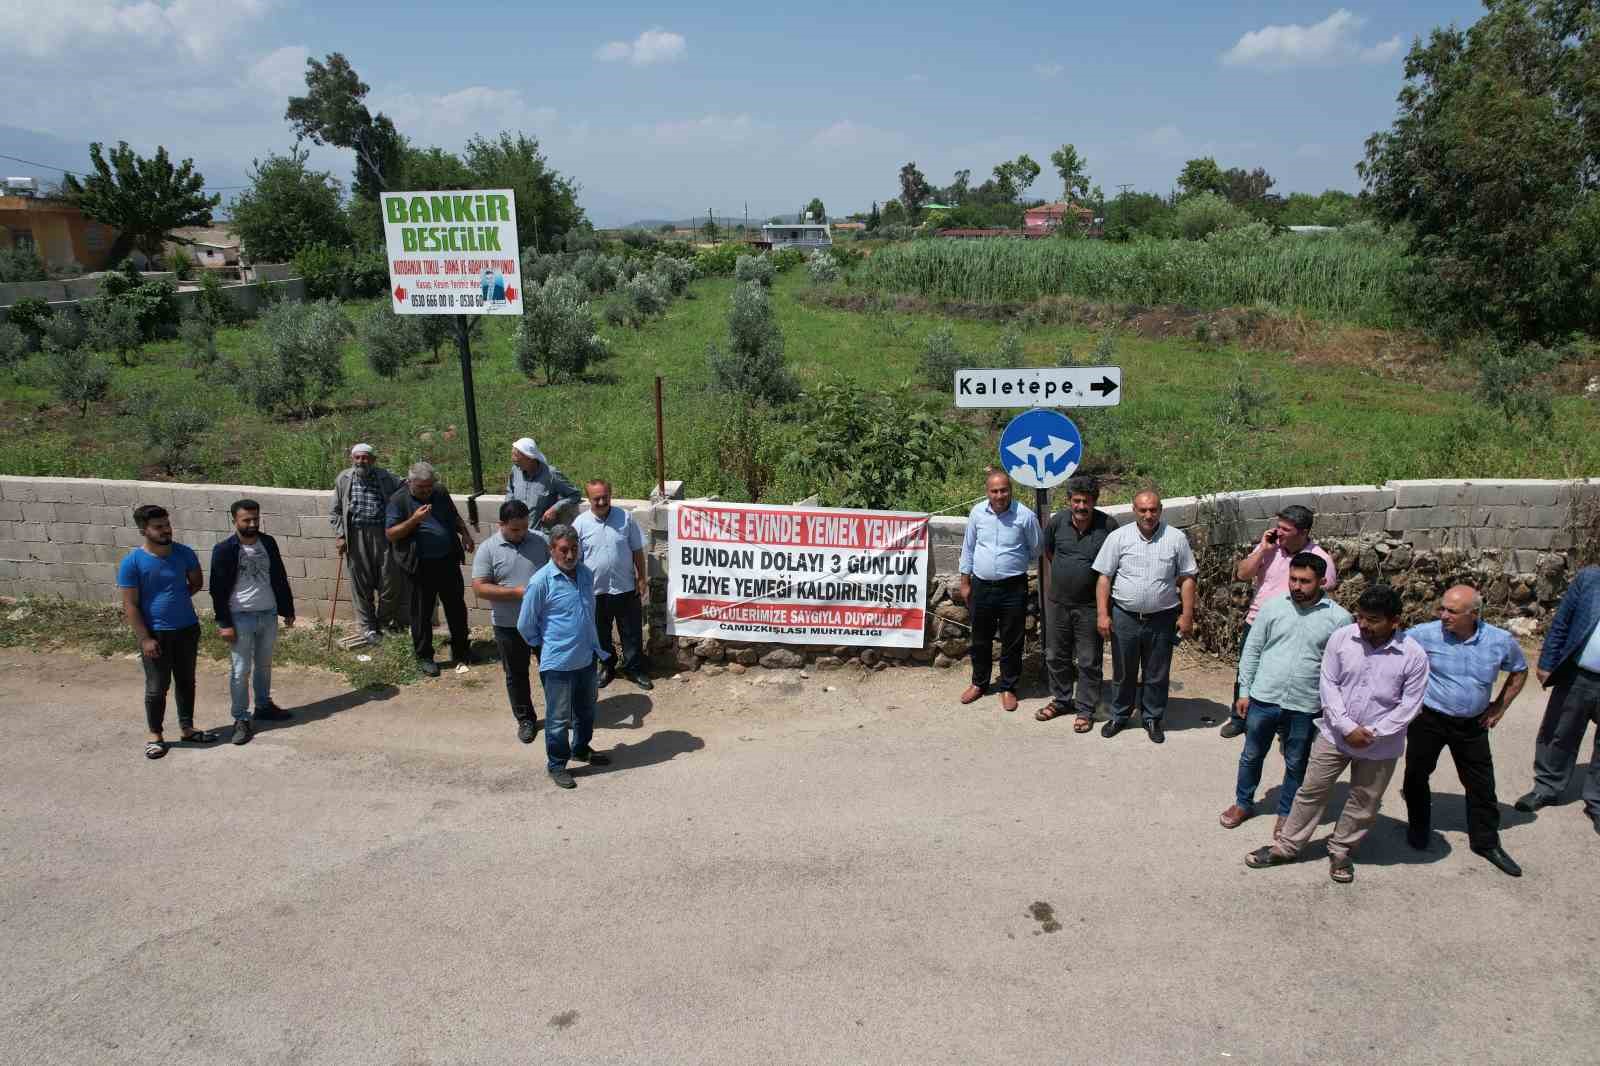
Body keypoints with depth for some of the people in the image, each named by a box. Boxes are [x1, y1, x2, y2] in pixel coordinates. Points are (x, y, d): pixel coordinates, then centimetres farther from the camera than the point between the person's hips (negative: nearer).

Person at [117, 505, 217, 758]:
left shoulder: (185, 553, -4)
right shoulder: (132, 562, -15)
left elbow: (196, 583, 13)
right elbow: (130, 605, -12)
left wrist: (172, 598, 2)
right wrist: (145, 638, -14)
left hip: (188, 629, 4)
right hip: (155, 634, -4)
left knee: (186, 682, 15)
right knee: (157, 687, 6)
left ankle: (187, 729, 30)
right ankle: (155, 735, 23)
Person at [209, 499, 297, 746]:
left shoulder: (268, 543, 3)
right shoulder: (224, 550, -12)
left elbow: (280, 578, 10)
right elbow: (218, 590, -11)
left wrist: (288, 610, 11)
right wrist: (224, 623, -14)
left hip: (268, 614, 5)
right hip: (240, 618, -4)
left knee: (264, 665, 18)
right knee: (240, 671, 2)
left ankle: (264, 706, 33)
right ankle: (241, 719, 11)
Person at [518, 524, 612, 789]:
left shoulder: (586, 574, 1)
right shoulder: (541, 582, -18)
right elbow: (525, 625, -9)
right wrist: (545, 646, 3)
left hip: (586, 658, 6)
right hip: (558, 663, -6)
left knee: (586, 711, 23)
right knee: (558, 717, 7)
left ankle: (581, 749, 44)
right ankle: (556, 764, 25)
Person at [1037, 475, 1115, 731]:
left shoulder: (1108, 525, -14)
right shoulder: (1057, 522, -7)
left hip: (1090, 606, -3)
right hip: (1057, 602, 3)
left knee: (1089, 662, 6)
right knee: (1056, 656, 16)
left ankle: (1086, 710, 20)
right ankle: (1061, 700, 34)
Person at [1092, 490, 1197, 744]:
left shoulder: (1176, 539, -2)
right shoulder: (1118, 537, -4)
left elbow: (1187, 579, 2)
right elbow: (1104, 577, -2)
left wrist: (1187, 615, -2)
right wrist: (1102, 614, -7)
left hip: (1162, 618, 0)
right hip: (1125, 617, 0)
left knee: (1157, 674, 12)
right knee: (1123, 672, 13)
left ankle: (1153, 718, 29)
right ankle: (1119, 716, 30)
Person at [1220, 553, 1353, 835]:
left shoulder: (1339, 618, -8)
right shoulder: (1273, 607, -3)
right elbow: (1252, 650, 3)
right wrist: (1244, 691, 2)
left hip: (1305, 707, -1)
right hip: (1263, 699, 2)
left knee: (1296, 765, 15)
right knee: (1251, 756, 17)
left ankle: (1286, 814, 35)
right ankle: (1243, 803, 37)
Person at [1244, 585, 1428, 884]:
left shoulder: (1414, 656, -15)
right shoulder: (1341, 638, -11)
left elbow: (1409, 705, -11)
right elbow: (1328, 685, -8)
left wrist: (1374, 733, -17)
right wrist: (1347, 727, -17)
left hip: (1381, 747, -1)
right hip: (1334, 734, 1)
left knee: (1364, 803, 15)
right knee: (1311, 791, 11)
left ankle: (1341, 851, 37)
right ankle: (1286, 846, 25)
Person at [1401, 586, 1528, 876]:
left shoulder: (1501, 641, -9)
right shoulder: (1425, 634, -18)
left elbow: (1519, 671, 12)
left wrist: (1500, 706, 6)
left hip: (1473, 724, 2)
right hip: (1428, 719, -2)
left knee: (1482, 785, 10)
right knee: (1417, 775, 9)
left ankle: (1486, 843, 28)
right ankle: (1418, 829, 32)